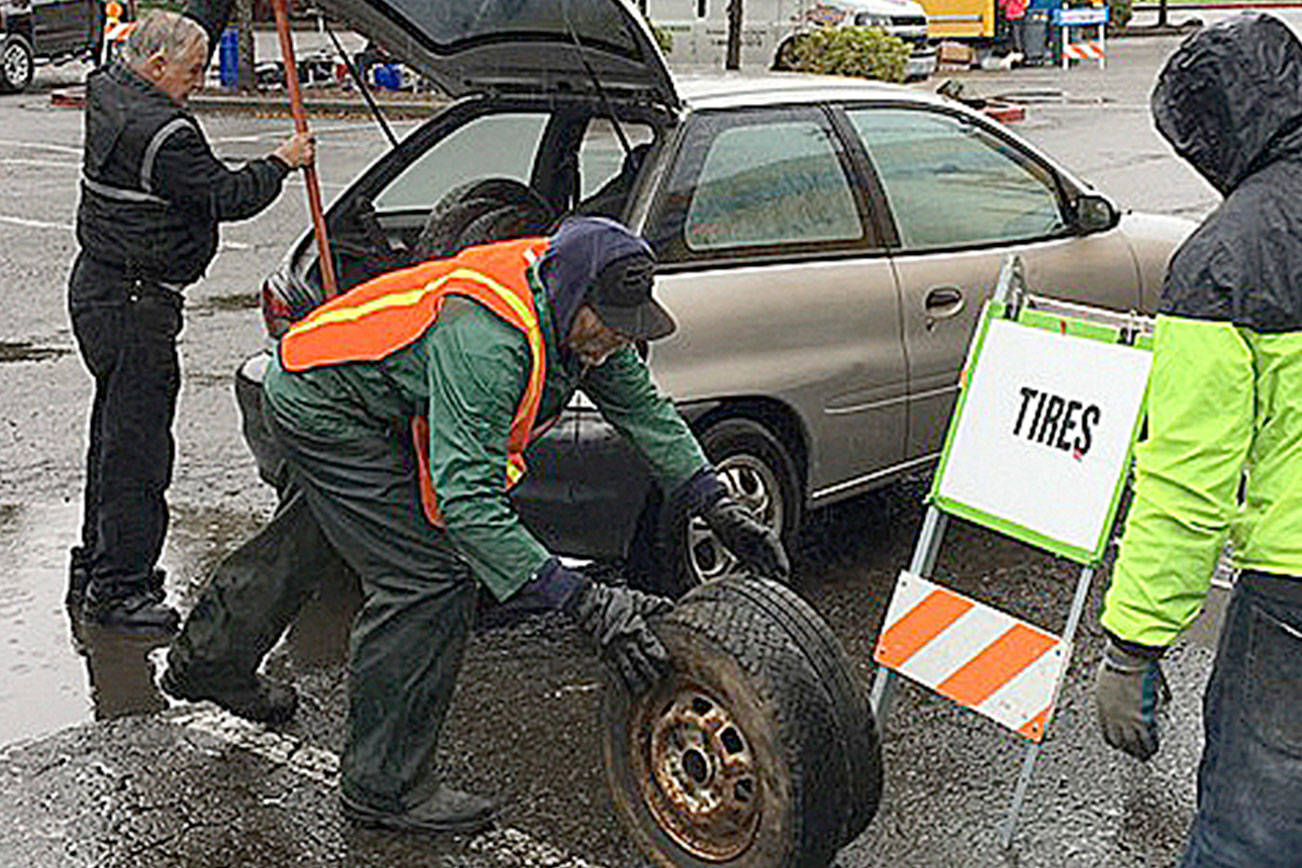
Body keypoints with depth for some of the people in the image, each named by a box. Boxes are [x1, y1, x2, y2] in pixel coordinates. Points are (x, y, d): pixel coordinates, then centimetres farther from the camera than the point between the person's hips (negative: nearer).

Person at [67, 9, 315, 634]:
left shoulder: (106, 92, 9)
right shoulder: (163, 131, -21)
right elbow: (225, 197, -16)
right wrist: (281, 162, 0)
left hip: (98, 285, 11)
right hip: (131, 303, -11)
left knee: (116, 434, 19)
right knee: (136, 446, -4)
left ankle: (95, 564, 30)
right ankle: (117, 589, 2)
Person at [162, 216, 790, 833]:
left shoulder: (582, 314, -13)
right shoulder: (484, 341, -39)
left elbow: (644, 408, 0)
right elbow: (468, 501, -43)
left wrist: (720, 507, -7)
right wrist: (584, 604, -45)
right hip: (325, 411, -10)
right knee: (429, 581, -14)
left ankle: (208, 661, 56)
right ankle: (384, 786, 0)